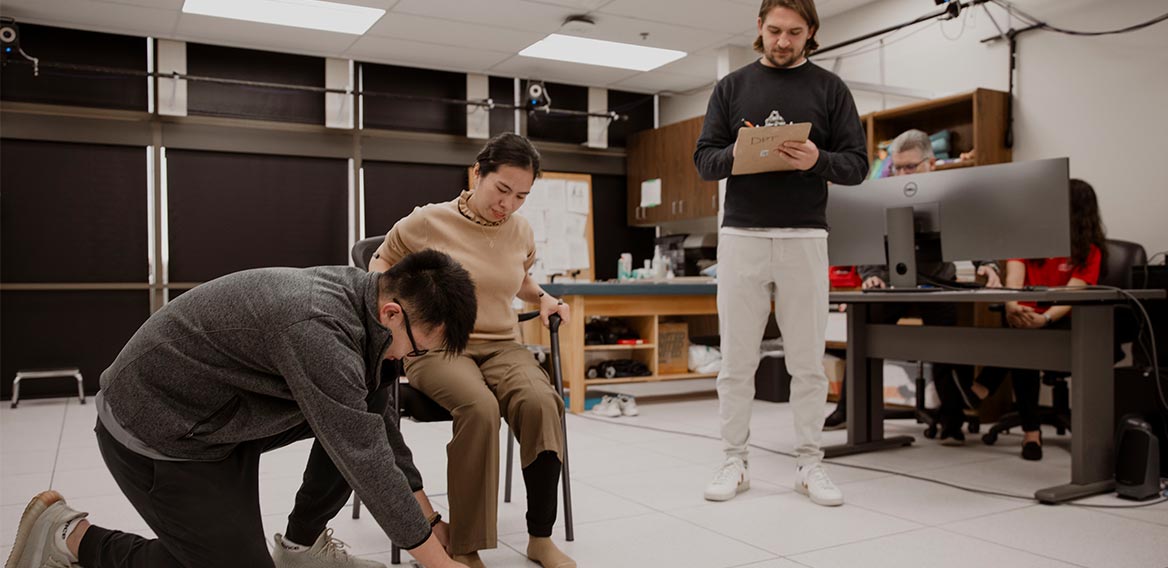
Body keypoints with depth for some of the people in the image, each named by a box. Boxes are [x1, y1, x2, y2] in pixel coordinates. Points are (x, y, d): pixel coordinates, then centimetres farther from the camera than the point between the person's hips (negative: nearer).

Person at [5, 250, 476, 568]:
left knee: (364, 416, 0)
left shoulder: (358, 296, -6)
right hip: (156, 428, -9)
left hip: (220, 411, 9)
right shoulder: (317, 327, -34)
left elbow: (378, 425, 5)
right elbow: (366, 459, -31)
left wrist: (430, 521, 7)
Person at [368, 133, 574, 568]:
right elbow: (382, 259, 15)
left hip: (501, 347, 3)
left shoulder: (521, 231, 9)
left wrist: (542, 298, 10)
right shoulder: (429, 221, -3)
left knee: (541, 403, -32)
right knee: (479, 407, -38)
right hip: (436, 348, -3)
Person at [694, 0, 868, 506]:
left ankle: (809, 463, 17)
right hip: (741, 236, 1)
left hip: (804, 238, 0)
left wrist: (818, 160, -17)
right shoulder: (732, 87, 10)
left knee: (808, 361, 5)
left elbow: (857, 164, 4)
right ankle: (735, 461, 15)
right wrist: (739, 152, -16)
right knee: (736, 361, 4)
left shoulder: (829, 88, 8)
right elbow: (704, 160, 5)